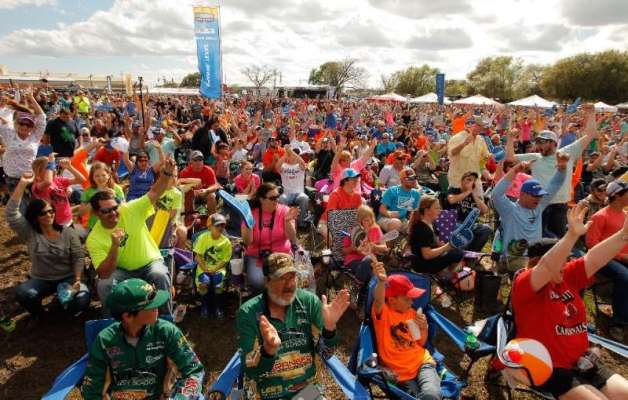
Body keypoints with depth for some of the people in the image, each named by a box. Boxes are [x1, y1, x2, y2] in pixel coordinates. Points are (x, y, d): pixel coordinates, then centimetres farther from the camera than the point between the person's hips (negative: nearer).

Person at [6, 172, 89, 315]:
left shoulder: (69, 232, -4)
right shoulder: (29, 232, -3)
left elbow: (78, 258, -5)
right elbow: (11, 213, -18)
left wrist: (77, 280, -20)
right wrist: (22, 184, -25)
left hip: (68, 278, -1)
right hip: (40, 280, 1)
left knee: (82, 299, -30)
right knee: (23, 293, -32)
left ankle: (68, 313, 9)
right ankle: (38, 315, 2)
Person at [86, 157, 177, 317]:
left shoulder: (130, 210, -14)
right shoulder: (94, 239, -15)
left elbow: (154, 193, -23)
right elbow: (104, 274, -23)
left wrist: (167, 173, -42)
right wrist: (115, 246, -36)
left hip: (151, 263, -1)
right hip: (122, 271, 1)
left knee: (160, 276, -33)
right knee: (104, 285, -28)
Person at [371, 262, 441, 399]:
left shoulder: (412, 313, 7)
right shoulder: (382, 312, -10)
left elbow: (421, 343, 14)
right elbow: (378, 300, -36)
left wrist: (423, 328, -7)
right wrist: (381, 282, -57)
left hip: (422, 362, 3)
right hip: (399, 372, -3)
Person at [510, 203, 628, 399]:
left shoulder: (567, 276, 5)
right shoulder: (523, 284, -16)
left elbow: (593, 259, -4)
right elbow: (546, 268, -34)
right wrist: (572, 234, -44)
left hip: (583, 362, 7)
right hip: (549, 369, -7)